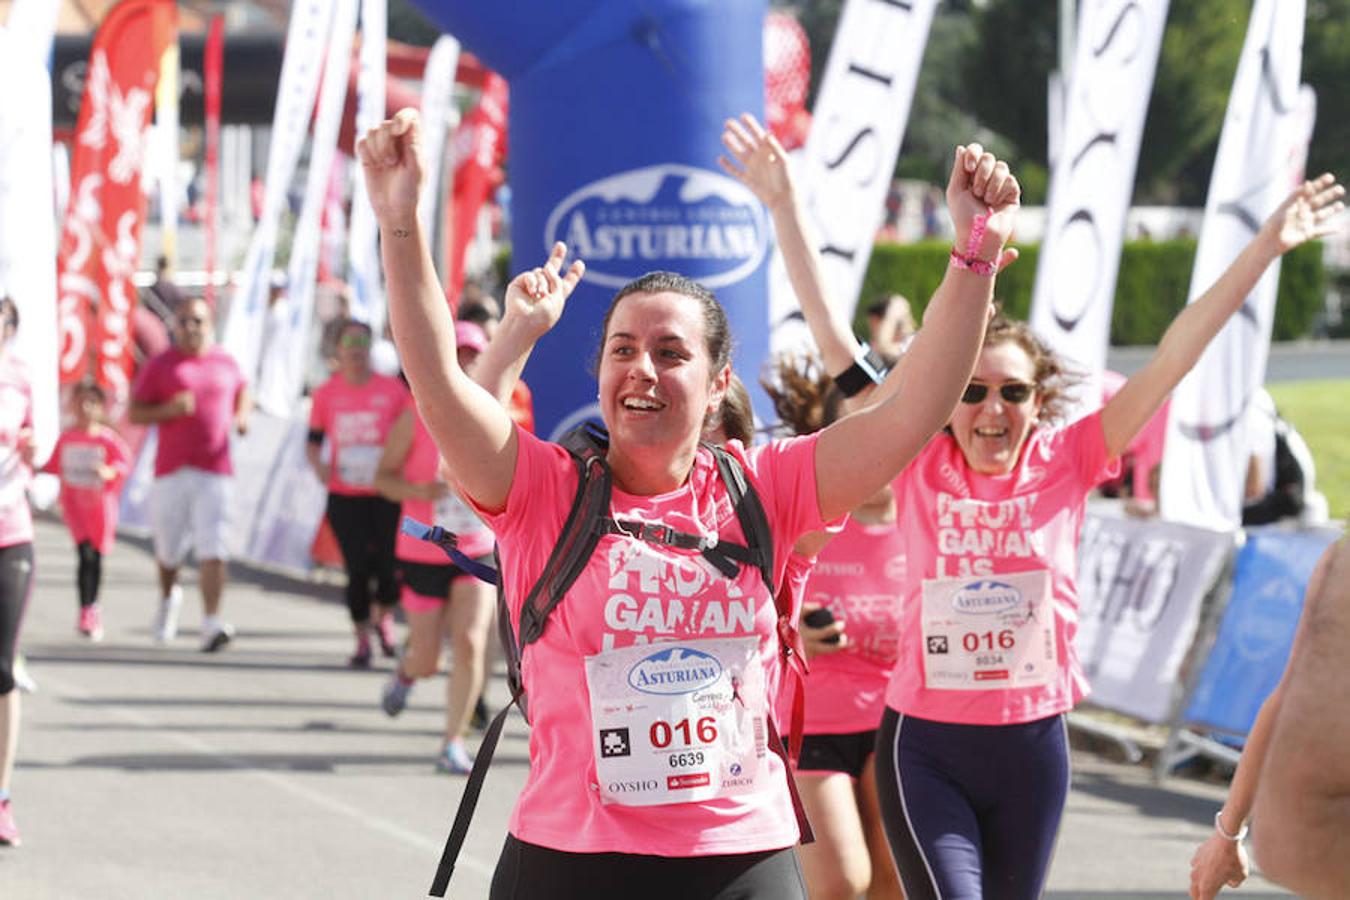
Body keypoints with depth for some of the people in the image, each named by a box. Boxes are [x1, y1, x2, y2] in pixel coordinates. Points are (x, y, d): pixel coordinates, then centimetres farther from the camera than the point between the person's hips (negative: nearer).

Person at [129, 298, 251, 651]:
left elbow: (242, 393, 28)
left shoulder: (227, 363, 9)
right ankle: (168, 597, 42)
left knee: (213, 549, -13)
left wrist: (242, 417, 7)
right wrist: (169, 410, -17)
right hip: (171, 471, 0)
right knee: (169, 548, 11)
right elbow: (134, 413, 0)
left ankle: (211, 623, -18)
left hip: (214, 470, 0)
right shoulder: (160, 366, 2)